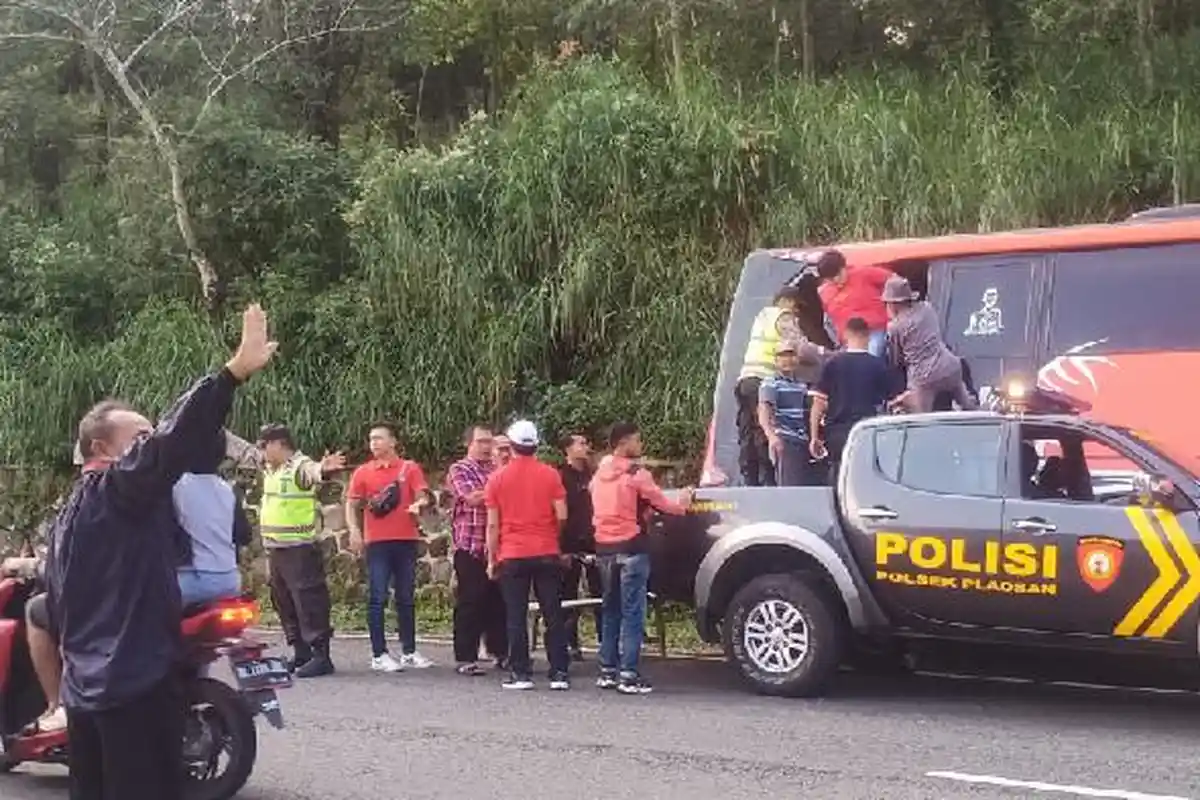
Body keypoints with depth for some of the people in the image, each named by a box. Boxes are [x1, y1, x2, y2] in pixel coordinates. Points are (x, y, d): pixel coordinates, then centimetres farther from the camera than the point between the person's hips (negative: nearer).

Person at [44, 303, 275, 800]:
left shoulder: (67, 514, 18)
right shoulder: (122, 488, -10)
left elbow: (55, 607, 21)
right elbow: (173, 439, -26)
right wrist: (237, 370, -33)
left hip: (84, 688, 10)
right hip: (136, 682, -10)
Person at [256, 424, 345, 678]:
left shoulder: (300, 466, -14)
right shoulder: (269, 468, 14)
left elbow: (312, 471, -37)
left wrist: (322, 469, -61)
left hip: (300, 549, -10)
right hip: (275, 549, 10)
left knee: (309, 602, -8)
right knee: (283, 602, 14)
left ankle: (321, 655, -6)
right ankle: (300, 653, 23)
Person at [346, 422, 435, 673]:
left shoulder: (410, 468, 5)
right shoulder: (363, 472, 6)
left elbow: (422, 496, -1)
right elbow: (351, 504, 6)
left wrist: (419, 504, -24)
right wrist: (354, 530, -9)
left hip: (406, 540, 1)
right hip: (376, 542, -1)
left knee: (406, 598, 9)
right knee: (377, 598, -2)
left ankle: (409, 652, 17)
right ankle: (379, 655, 2)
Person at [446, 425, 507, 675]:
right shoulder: (459, 470, 0)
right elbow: (473, 497, -14)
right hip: (470, 545, -5)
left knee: (498, 600, 7)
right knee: (470, 603, -3)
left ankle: (499, 651, 17)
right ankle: (466, 658, 3)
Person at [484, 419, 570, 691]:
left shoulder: (497, 478, -1)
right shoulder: (550, 474, -1)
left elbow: (493, 524, -1)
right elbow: (561, 516, -3)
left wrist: (491, 559, 6)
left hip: (512, 556, -1)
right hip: (547, 553, 1)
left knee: (516, 617, 3)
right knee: (553, 615, 4)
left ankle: (521, 674, 3)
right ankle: (559, 673, 3)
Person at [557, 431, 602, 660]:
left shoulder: (590, 475, 14)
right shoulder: (561, 476, -4)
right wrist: (562, 549, -16)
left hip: (593, 544, 5)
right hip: (570, 546, -5)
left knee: (601, 596, 2)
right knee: (569, 598, 2)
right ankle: (572, 645, 7)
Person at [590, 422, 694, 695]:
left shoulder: (599, 473, 11)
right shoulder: (636, 474, -10)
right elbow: (662, 504, -4)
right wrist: (682, 503, 14)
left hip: (604, 547, 7)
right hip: (631, 547, -7)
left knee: (610, 611, 14)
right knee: (632, 613, -5)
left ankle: (607, 671, 15)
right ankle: (628, 675, -9)